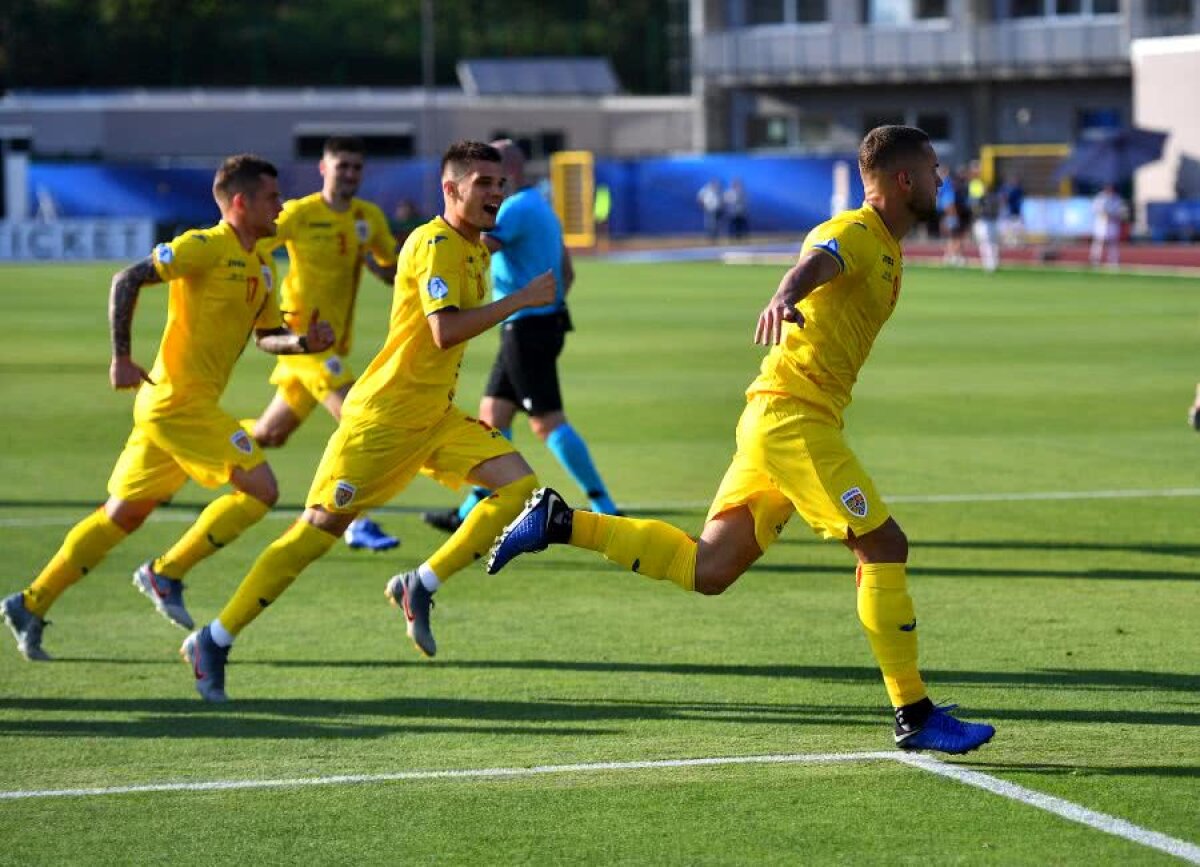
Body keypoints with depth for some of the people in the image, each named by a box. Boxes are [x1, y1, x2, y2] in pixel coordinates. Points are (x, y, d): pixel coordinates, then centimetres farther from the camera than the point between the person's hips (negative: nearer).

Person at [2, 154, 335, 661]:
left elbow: (267, 337, 22)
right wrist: (121, 357, -17)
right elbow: (127, 281, -14)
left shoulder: (261, 266, 15)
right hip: (179, 399, -9)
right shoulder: (204, 248, -11)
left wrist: (304, 342, 2)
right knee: (260, 489, -12)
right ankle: (166, 573, -5)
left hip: (164, 408, 9)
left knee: (123, 515, 12)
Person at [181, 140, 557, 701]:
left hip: (434, 417, 9)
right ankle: (213, 642, 3)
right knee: (319, 530, -7)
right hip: (382, 417, -8)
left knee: (519, 484, -8)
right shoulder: (435, 245, -16)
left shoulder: (474, 250, 12)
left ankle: (419, 587, 1)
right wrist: (521, 300, -25)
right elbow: (445, 332, -29)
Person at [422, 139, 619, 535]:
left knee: (548, 421, -10)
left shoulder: (516, 209, -14)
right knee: (492, 413, 12)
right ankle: (471, 513, 17)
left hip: (527, 326, -10)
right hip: (543, 321, 10)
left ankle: (604, 507, -10)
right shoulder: (541, 207, 18)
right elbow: (566, 272, 21)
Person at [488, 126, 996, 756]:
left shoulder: (885, 249, 20)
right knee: (884, 546, -9)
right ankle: (914, 716, -5)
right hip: (793, 415, -10)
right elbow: (815, 263, -33)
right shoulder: (858, 232, -11)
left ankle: (558, 521, 9)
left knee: (705, 571, 5)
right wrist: (784, 297, -53)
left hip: (774, 420, 10)